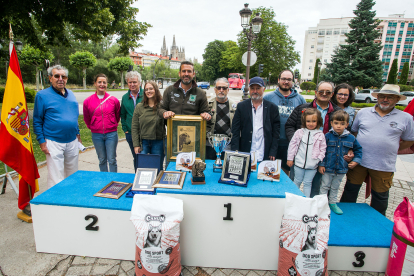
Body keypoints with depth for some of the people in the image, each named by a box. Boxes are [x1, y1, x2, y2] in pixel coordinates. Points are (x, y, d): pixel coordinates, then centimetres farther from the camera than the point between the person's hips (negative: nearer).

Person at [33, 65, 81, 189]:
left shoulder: (71, 94, 11)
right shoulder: (42, 95, -5)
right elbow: (37, 121, -5)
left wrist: (78, 134, 15)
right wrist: (42, 142, -9)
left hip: (72, 141, 5)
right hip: (54, 143, -5)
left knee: (73, 176, 16)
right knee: (56, 179, -1)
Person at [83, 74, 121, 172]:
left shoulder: (114, 100, -3)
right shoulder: (88, 101, -1)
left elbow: (118, 115, 11)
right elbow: (87, 119, 13)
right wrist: (92, 128, 16)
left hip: (111, 134, -1)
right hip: (96, 135, 1)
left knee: (112, 160, 3)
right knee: (102, 160, 12)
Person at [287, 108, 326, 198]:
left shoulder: (320, 135, 0)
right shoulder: (299, 132, -1)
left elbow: (323, 149, 4)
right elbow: (292, 145, 3)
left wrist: (319, 160, -7)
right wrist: (290, 158, 2)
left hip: (312, 165, 0)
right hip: (299, 163, 1)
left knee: (307, 183, 9)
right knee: (297, 181, 14)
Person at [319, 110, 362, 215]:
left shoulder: (351, 138, -3)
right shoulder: (327, 136, -11)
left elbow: (358, 149, 13)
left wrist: (356, 161, 2)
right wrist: (321, 164, -10)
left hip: (341, 169, 3)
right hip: (327, 168, -2)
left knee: (335, 187, 19)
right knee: (325, 186, 9)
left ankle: (333, 203, 34)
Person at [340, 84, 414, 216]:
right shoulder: (363, 112, 4)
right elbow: (353, 132, 11)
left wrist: (391, 149, 2)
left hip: (384, 166, 0)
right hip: (358, 161, 1)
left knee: (380, 196, 15)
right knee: (351, 189, 13)